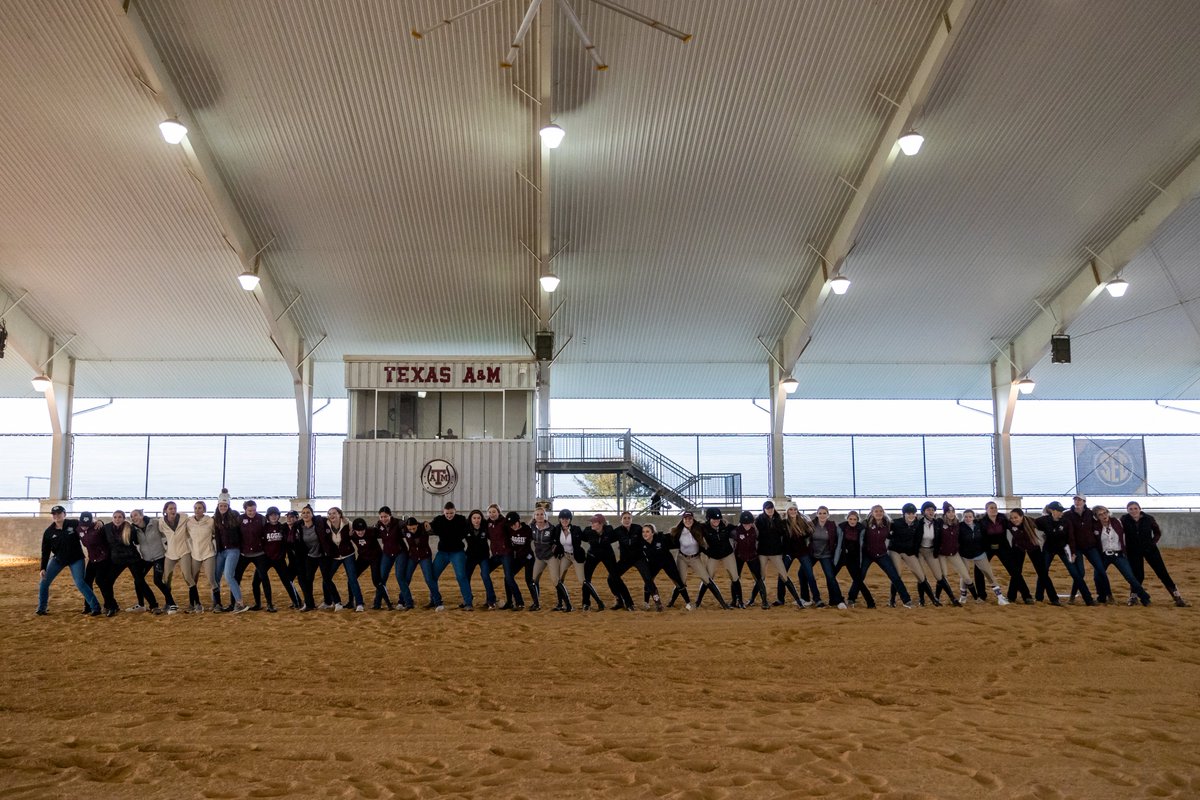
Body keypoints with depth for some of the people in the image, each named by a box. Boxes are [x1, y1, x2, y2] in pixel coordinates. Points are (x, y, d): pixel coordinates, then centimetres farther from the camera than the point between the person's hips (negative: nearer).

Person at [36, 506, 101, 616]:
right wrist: (43, 568, -6)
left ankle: (95, 607, -7)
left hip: (76, 559, -4)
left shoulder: (74, 524, -12)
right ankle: (42, 608, 22)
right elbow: (45, 552, 0)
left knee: (80, 583, -13)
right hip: (58, 559, 4)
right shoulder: (48, 532, -5)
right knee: (43, 581, 2)